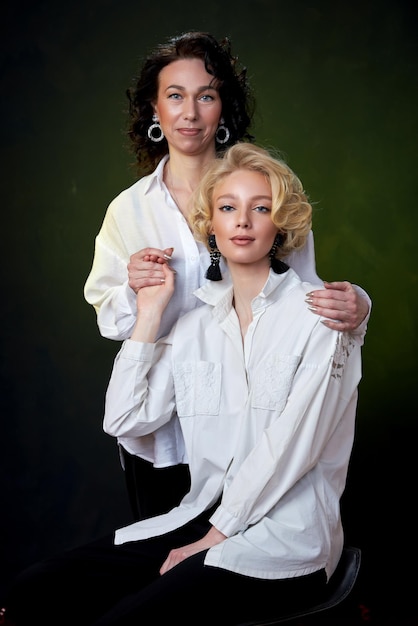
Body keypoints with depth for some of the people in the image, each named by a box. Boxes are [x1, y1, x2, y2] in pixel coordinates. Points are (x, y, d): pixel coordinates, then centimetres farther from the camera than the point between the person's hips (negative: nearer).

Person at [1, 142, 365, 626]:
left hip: (284, 539, -5)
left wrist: (215, 537, -11)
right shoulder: (196, 322, 10)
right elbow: (124, 421, 3)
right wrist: (149, 315, 1)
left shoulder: (320, 315, -5)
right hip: (202, 517, 5)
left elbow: (292, 445, -12)